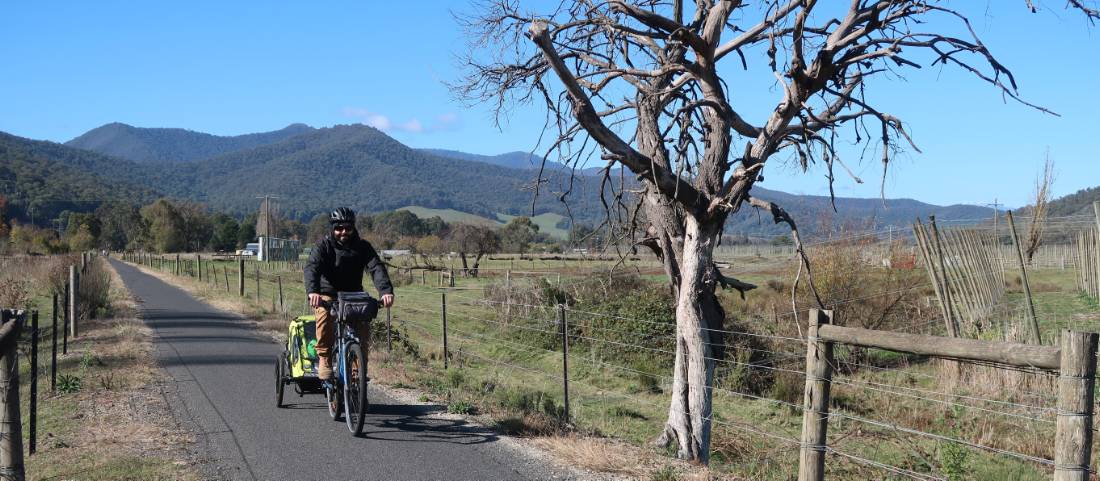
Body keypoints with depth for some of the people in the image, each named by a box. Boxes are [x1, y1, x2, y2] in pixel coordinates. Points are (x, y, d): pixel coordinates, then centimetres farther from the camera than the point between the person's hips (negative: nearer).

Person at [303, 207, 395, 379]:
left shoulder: (362, 246, -4)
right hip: (327, 295, -2)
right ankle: (324, 359, -19)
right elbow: (311, 268, -26)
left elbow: (376, 268, -19)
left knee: (363, 320, -25)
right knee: (325, 314, -34)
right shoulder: (323, 245, -9)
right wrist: (313, 291, -47)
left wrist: (386, 291, -39)